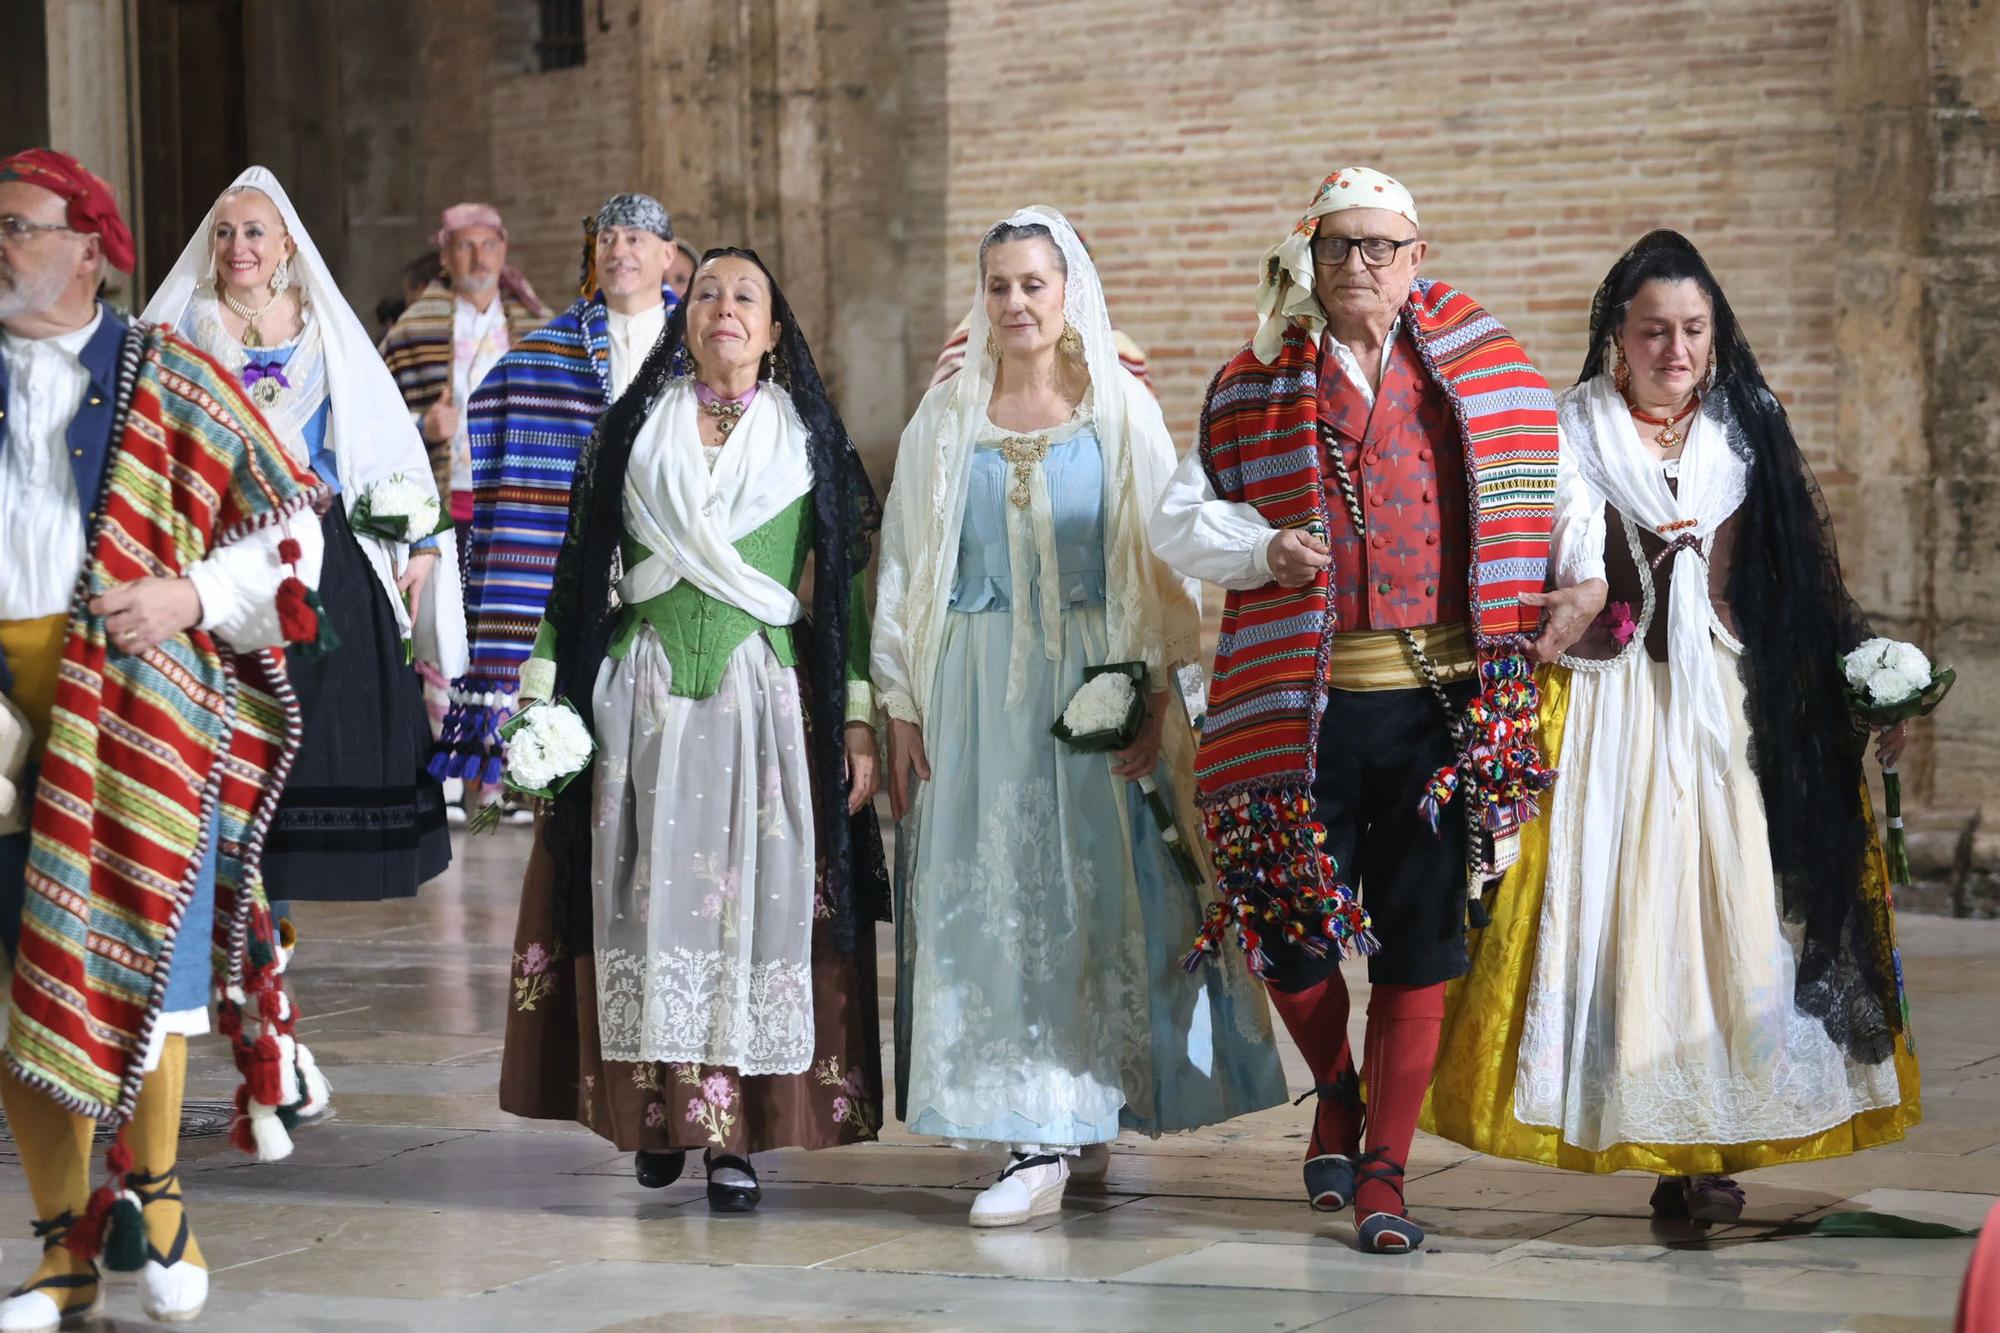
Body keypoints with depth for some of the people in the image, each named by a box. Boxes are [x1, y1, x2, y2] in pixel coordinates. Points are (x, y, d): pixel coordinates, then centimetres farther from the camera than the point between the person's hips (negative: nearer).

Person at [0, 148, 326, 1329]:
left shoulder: (164, 380, 3)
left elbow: (291, 519, 3)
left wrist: (193, 594, -10)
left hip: (136, 697, -3)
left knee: (136, 947, -5)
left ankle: (151, 1194, 15)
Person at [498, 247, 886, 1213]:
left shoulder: (808, 436, 9)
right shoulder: (634, 427, 11)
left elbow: (845, 585, 6)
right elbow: (581, 564, 11)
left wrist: (859, 719, -2)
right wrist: (543, 691, 3)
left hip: (768, 693, -1)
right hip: (645, 691, 1)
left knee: (759, 899, -5)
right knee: (654, 895, 0)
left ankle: (740, 1133, -1)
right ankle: (659, 1105, 11)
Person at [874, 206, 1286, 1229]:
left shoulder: (1122, 411, 3)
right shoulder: (945, 419, 8)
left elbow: (1166, 561, -1)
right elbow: (904, 569, 9)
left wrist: (1159, 691, -11)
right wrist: (901, 707, 2)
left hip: (1100, 686, -1)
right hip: (978, 691, 1)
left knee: (1105, 897, -2)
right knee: (995, 903, -2)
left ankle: (1111, 1098, 11)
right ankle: (1037, 1139, 3)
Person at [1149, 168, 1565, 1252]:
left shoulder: (1479, 371, 8)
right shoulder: (1260, 384, 6)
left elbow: (1539, 491, 20)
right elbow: (1178, 518, 9)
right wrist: (1264, 551, -8)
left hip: (1442, 698, 0)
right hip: (1308, 702, 0)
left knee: (1419, 937, 0)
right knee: (1290, 929, 0)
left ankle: (1383, 1171, 10)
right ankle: (1338, 1094, 31)